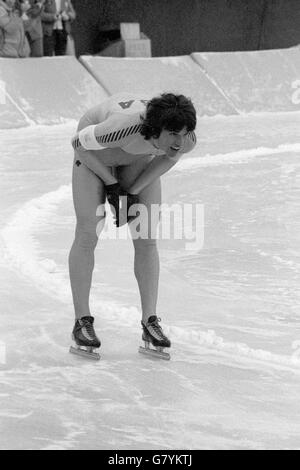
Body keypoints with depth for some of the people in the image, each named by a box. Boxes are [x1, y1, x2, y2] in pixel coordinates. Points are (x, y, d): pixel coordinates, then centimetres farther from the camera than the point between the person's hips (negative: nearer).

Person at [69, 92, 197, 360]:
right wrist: (111, 184, -19)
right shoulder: (126, 125, -45)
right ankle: (82, 322, 3)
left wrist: (133, 192, -10)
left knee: (147, 237, -4)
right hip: (94, 150, -3)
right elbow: (79, 142, -26)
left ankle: (150, 322, 4)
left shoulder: (187, 141, -31)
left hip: (138, 156, 4)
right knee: (88, 234, -7)